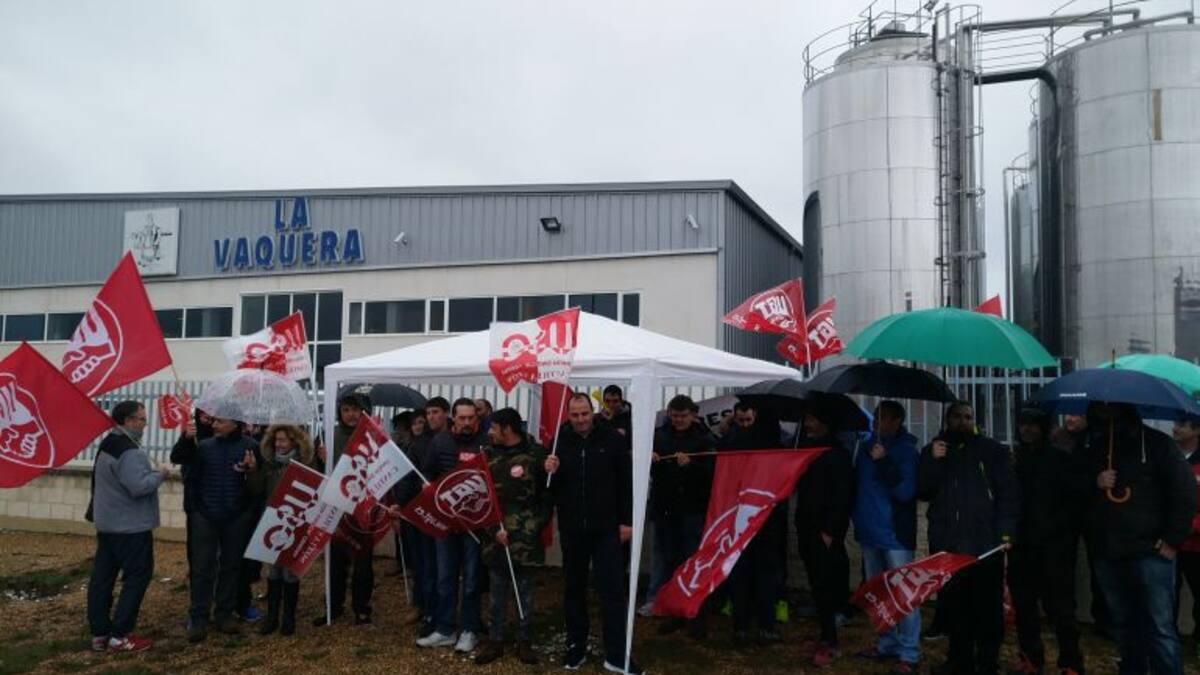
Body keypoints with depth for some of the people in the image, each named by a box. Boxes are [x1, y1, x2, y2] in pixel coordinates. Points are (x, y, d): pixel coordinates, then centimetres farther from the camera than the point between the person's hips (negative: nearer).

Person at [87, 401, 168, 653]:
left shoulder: (107, 446, 13)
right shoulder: (130, 451, -22)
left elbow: (97, 481, 24)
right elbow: (139, 486, -29)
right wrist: (160, 475, -14)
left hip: (107, 523, 10)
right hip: (131, 526, -10)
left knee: (102, 576, 10)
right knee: (137, 576, -3)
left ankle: (99, 633, 17)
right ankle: (120, 636, -1)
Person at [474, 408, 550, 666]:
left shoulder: (535, 454, -6)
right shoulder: (490, 456, 5)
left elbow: (548, 493, -4)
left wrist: (537, 525, -8)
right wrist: (494, 529, -7)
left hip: (525, 535, -3)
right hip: (496, 533, 3)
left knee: (524, 589, 8)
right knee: (498, 590, 11)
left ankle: (524, 641, 20)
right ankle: (495, 640, 22)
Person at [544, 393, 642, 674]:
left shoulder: (612, 439, -5)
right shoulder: (560, 441, 0)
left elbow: (626, 481, -1)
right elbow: (551, 488, 8)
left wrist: (626, 520, -3)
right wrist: (551, 473, -15)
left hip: (606, 527, -2)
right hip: (571, 528, 2)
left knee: (612, 590, 0)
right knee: (574, 588, 12)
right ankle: (576, 647, 26)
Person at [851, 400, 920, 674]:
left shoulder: (906, 450, -9)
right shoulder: (866, 447, 7)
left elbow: (906, 491, -20)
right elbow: (857, 483, 18)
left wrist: (884, 462, -27)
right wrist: (857, 515, 13)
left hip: (895, 533, -7)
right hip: (870, 531, 7)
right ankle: (887, 645, 26)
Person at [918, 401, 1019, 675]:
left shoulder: (993, 451, 4)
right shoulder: (932, 451, 13)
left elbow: (1009, 494, 1)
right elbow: (922, 491, 5)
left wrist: (1006, 532, -9)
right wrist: (933, 461, -8)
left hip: (985, 543, -2)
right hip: (946, 543, 3)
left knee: (987, 606, -1)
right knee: (952, 604, 6)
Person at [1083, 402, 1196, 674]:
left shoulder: (1155, 443, -1)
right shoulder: (1093, 450, 11)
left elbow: (1185, 492, -2)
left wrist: (1173, 539, -6)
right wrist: (1094, 482, -6)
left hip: (1150, 552, -4)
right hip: (1107, 554, 4)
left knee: (1160, 627, -6)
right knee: (1124, 624, 13)